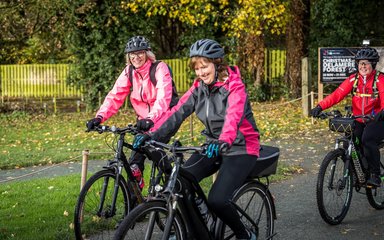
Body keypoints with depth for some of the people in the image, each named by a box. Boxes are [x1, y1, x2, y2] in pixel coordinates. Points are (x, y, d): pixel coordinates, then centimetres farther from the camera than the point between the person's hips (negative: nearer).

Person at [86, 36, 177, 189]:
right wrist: (99, 117, -26)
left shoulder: (160, 69, -18)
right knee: (135, 163, -4)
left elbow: (163, 98, -31)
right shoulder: (128, 72, -3)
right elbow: (115, 96, -10)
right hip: (144, 121, 5)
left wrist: (151, 119, -48)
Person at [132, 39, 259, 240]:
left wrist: (224, 141, -56)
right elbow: (177, 112, -11)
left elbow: (234, 116, -35)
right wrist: (152, 134, -26)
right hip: (214, 146, 6)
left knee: (217, 200, -22)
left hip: (240, 149, -6)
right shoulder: (199, 87, 1)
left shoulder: (234, 87, -16)